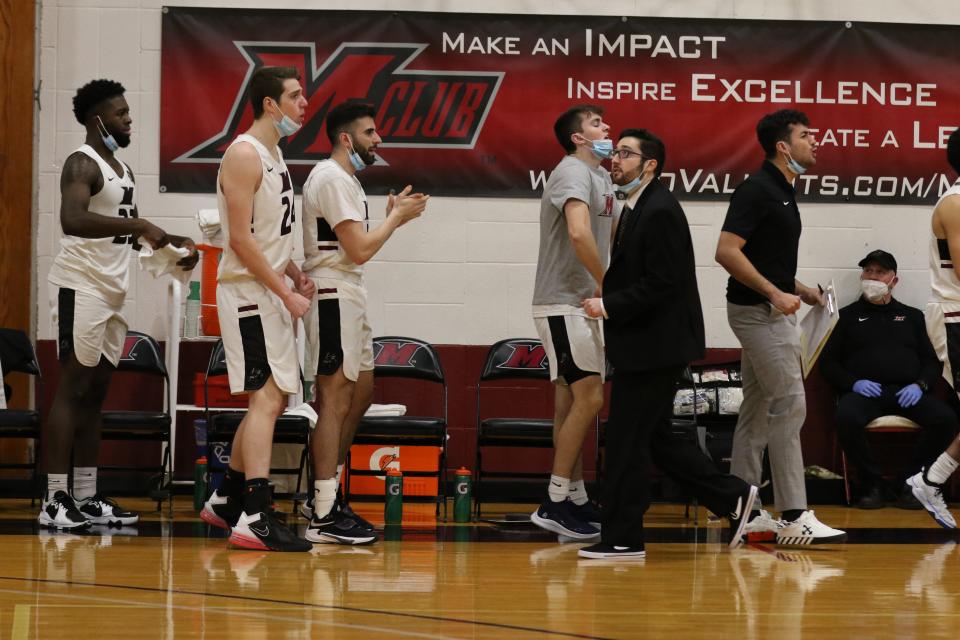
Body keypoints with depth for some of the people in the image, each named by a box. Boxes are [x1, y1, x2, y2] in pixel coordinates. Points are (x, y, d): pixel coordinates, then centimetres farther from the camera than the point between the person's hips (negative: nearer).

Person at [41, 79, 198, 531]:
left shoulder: (121, 169, 17)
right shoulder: (83, 164, -12)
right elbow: (72, 220, -31)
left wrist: (174, 242, 15)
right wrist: (140, 225, -33)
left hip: (112, 291, 9)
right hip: (81, 288, -9)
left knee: (96, 392, 9)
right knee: (72, 388, -9)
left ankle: (87, 499, 12)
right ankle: (55, 501, -10)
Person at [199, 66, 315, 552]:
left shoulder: (272, 155, 16)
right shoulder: (245, 155, -14)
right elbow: (241, 239, -19)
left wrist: (296, 276, 10)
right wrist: (286, 293, -19)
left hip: (271, 291, 10)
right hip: (249, 292, -10)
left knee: (272, 399, 14)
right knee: (267, 398, -14)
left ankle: (224, 502, 23)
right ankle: (254, 518, -18)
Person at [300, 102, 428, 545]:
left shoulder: (344, 177, 18)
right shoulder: (332, 179, -15)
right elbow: (359, 250, -20)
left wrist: (393, 217, 11)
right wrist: (397, 217, -7)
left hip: (348, 294, 11)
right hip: (333, 295, -11)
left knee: (361, 392, 16)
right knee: (336, 399, -10)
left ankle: (326, 492, 21)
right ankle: (325, 517, -10)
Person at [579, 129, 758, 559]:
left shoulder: (660, 212, -17)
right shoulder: (636, 209, 15)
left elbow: (661, 284, -22)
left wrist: (609, 307, -19)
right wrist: (606, 305, 10)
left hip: (654, 349, -10)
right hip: (645, 348, 10)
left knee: (627, 440, -5)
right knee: (654, 437, 14)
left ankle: (622, 537, 1)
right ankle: (731, 498, 20)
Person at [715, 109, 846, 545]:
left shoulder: (781, 192, 15)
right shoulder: (757, 190, -15)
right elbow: (727, 252, -22)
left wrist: (800, 290, 14)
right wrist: (776, 293, -22)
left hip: (769, 311, 10)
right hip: (760, 311, -10)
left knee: (758, 409, 10)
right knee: (790, 406, -12)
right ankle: (794, 518, -12)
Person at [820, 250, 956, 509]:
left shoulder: (911, 316, 27)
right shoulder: (848, 316, 21)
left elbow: (933, 361, 19)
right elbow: (828, 362, 13)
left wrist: (920, 385, -3)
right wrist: (853, 383, -6)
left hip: (907, 394, 2)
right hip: (865, 391, -2)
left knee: (946, 419, -28)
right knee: (846, 417, -38)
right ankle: (872, 485, -19)